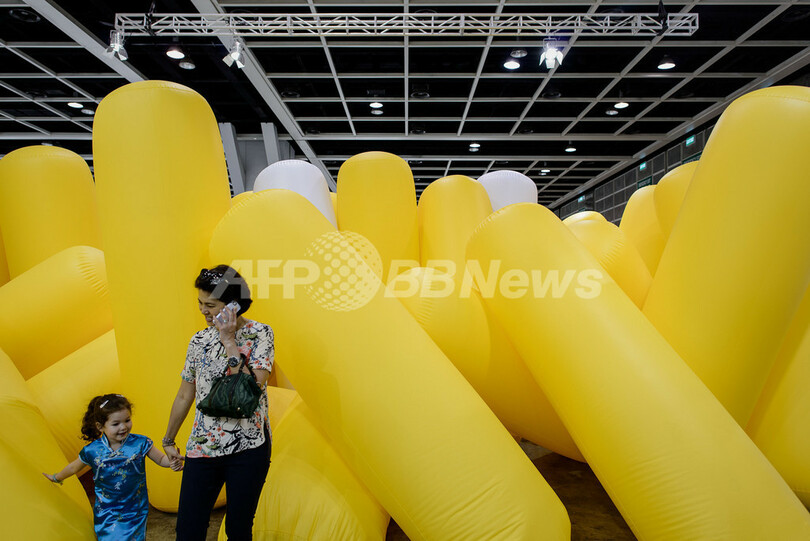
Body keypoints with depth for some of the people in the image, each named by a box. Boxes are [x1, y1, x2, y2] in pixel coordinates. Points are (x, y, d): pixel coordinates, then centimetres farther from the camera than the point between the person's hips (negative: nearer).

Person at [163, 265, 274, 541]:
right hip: (202, 447, 4)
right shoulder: (199, 340, 5)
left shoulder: (260, 333, -8)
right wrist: (168, 440, 22)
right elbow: (184, 396, 15)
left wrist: (229, 341, -19)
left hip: (248, 448, -3)